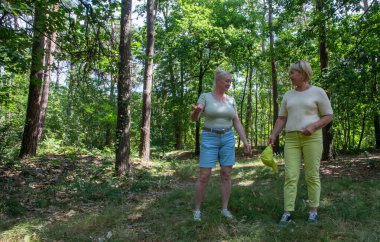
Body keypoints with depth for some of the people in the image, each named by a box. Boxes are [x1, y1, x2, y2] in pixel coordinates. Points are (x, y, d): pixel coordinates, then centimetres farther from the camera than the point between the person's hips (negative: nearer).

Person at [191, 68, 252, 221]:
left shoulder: (230, 100, 9)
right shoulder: (205, 96, -2)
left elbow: (237, 124, 9)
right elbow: (194, 118, -14)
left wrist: (245, 142, 0)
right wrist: (196, 110, -38)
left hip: (227, 139, 4)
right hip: (209, 139, -3)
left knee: (226, 174, 1)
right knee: (204, 176, -6)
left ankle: (224, 209, 13)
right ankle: (197, 209, 8)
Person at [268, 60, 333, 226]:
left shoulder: (317, 92, 1)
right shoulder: (288, 95, 14)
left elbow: (329, 116, 0)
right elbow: (282, 118, 14)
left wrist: (313, 126, -17)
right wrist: (273, 135, 1)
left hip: (312, 138, -3)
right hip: (291, 139, 4)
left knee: (312, 175, 2)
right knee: (290, 176, -2)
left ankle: (313, 210, 15)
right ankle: (287, 213, 0)